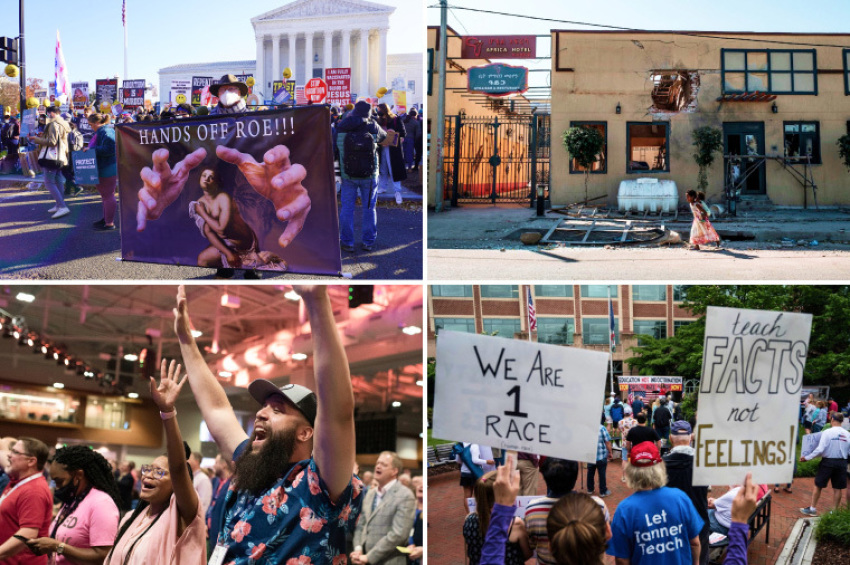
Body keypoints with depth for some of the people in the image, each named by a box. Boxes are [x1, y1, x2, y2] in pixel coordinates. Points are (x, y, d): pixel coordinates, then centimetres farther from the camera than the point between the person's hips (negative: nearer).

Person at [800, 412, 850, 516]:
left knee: (818, 485, 9)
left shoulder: (827, 432, -13)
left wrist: (807, 457, -10)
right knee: (837, 488, 11)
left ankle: (812, 509, 16)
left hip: (828, 462, -3)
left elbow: (820, 449, -18)